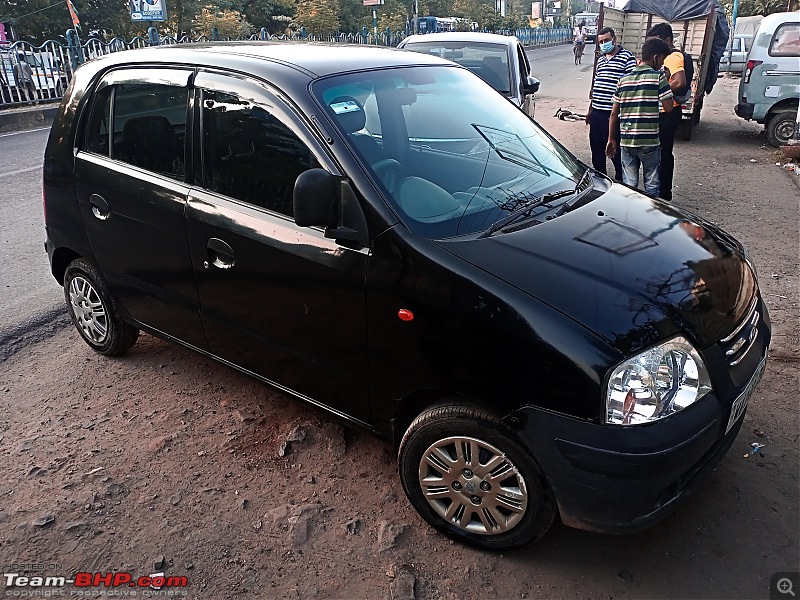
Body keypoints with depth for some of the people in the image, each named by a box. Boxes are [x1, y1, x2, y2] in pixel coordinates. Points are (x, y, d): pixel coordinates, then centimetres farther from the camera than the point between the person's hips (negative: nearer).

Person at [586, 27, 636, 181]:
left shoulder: (627, 57, -5)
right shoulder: (601, 59, 18)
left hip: (613, 112, -7)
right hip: (597, 112, 7)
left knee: (616, 151, -2)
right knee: (596, 149, 14)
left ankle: (620, 181, 10)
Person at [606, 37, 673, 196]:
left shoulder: (624, 80, 8)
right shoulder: (658, 77, -6)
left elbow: (614, 113, 8)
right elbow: (668, 107, -9)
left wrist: (611, 139, 15)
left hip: (626, 141, 4)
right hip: (649, 141, -4)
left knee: (628, 185, 10)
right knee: (651, 185, 9)